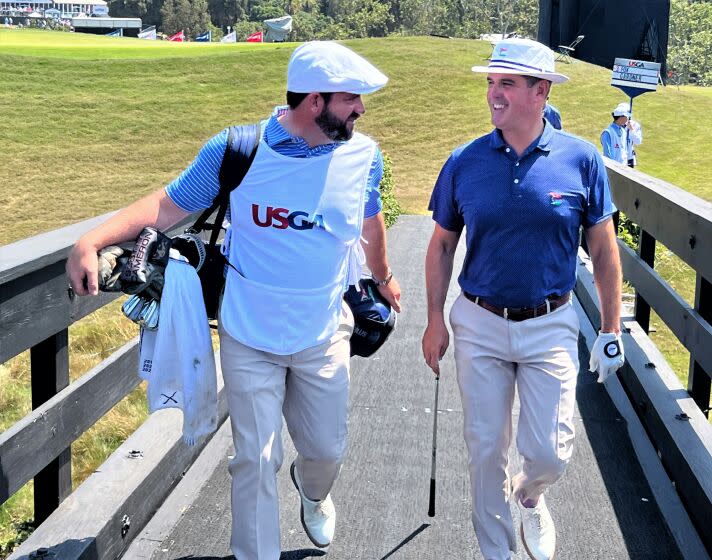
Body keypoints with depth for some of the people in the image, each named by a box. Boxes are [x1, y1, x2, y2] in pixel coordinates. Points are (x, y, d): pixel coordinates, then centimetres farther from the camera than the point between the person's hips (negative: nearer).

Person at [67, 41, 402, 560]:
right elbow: (169, 204, -9)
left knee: (327, 448, 17)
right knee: (256, 460, 4)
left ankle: (314, 494, 55)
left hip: (324, 337, 3)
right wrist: (92, 240, -23)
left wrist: (383, 276, 29)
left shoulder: (363, 154, -6)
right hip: (250, 337, -3)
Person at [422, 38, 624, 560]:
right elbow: (441, 245, 5)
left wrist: (611, 329, 0)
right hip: (479, 325, 1)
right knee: (486, 448, 11)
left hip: (550, 327, -1)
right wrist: (436, 320, 2)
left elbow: (604, 249, -1)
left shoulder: (581, 159, -8)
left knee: (549, 453, 3)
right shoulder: (464, 162, -5)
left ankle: (530, 495, 40)